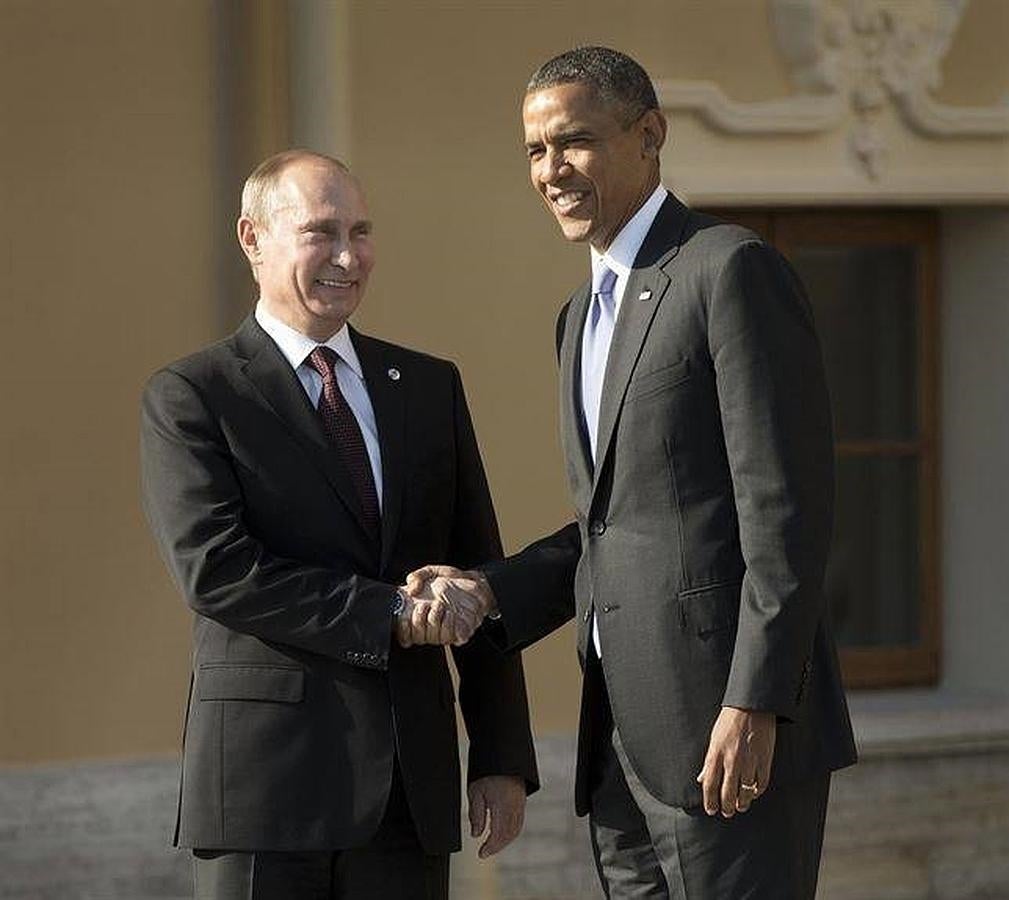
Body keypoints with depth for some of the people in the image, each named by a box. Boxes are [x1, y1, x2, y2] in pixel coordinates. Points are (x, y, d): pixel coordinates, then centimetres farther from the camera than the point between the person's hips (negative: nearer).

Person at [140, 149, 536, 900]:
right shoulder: (189, 397, 0)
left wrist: (504, 758, 7)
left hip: (411, 782, 4)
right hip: (266, 775, -4)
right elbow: (214, 570, -13)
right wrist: (387, 615, -17)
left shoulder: (430, 388, 14)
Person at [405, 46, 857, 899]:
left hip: (734, 730, -9)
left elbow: (787, 507, -14)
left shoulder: (733, 270, -8)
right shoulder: (586, 315, 20)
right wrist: (491, 591, 6)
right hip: (624, 739, 9)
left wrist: (755, 704, -20)